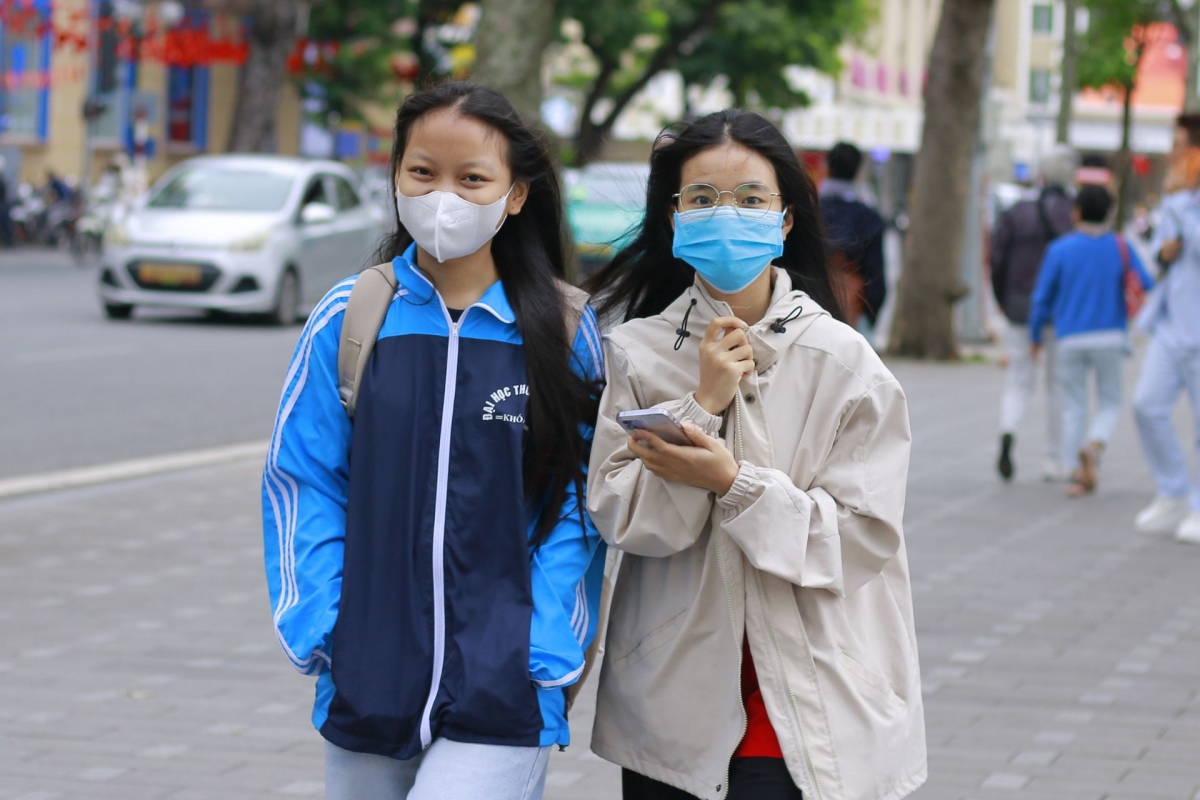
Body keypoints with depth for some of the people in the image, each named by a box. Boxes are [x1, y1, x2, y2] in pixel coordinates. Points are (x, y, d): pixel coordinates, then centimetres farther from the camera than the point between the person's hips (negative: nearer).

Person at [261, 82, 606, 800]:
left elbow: (577, 504, 0)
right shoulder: (349, 318, 2)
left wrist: (544, 653, -8)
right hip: (365, 686, 2)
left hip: (503, 695, -2)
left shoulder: (565, 332, -1)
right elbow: (304, 484, 4)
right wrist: (321, 631, -3)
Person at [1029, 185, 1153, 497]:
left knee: (1073, 410, 10)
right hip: (1110, 338, 0)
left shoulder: (1060, 249, -3)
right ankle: (1094, 446, -17)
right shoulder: (1121, 248, -1)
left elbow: (1043, 298, 0)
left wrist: (1035, 336, 13)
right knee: (1109, 405, 12)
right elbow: (1148, 287, -6)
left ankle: (1077, 475, 3)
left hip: (1071, 340, 0)